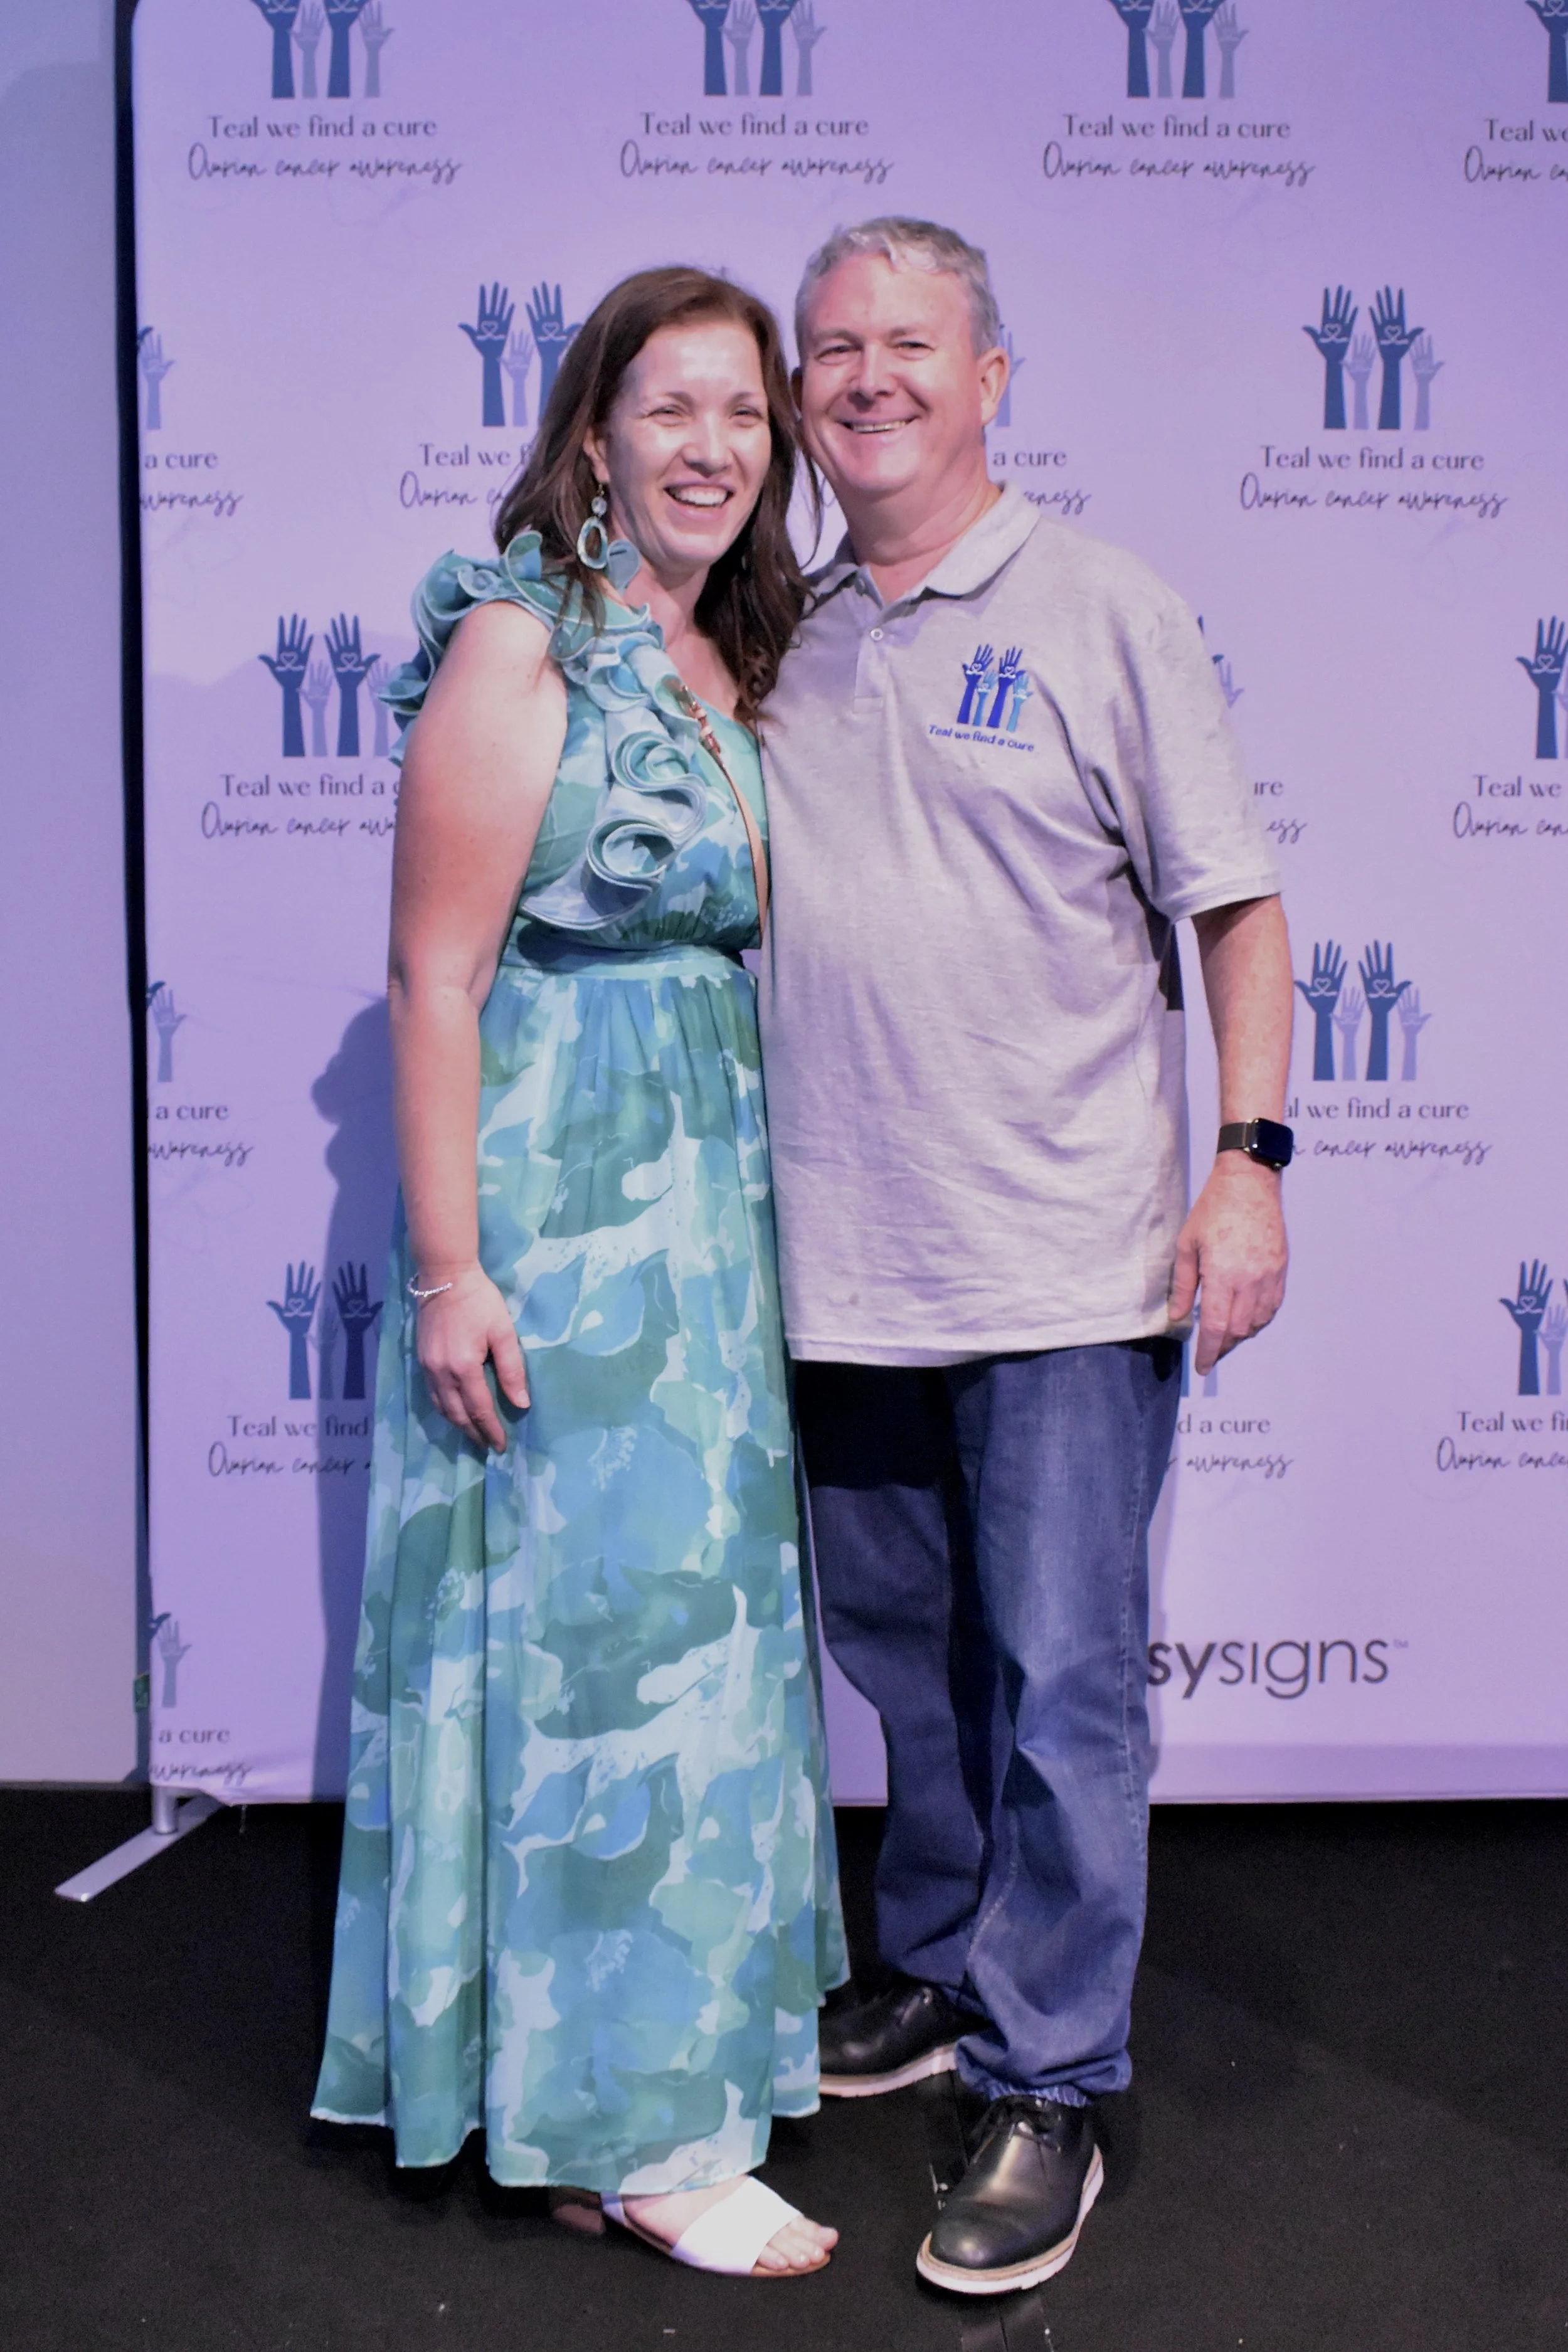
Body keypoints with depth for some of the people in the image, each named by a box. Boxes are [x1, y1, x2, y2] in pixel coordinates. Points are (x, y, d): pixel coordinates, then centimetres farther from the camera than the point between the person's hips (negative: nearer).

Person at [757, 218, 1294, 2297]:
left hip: (1064, 1264, -4)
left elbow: (1237, 901, -1)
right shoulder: (781, 642, 10)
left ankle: (1047, 2086, 16)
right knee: (910, 1660, 18)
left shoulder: (1103, 611, -1)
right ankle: (940, 1972, 37)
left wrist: (1251, 1156, -10)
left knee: (1061, 1689, 1)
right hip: (845, 1266, 5)